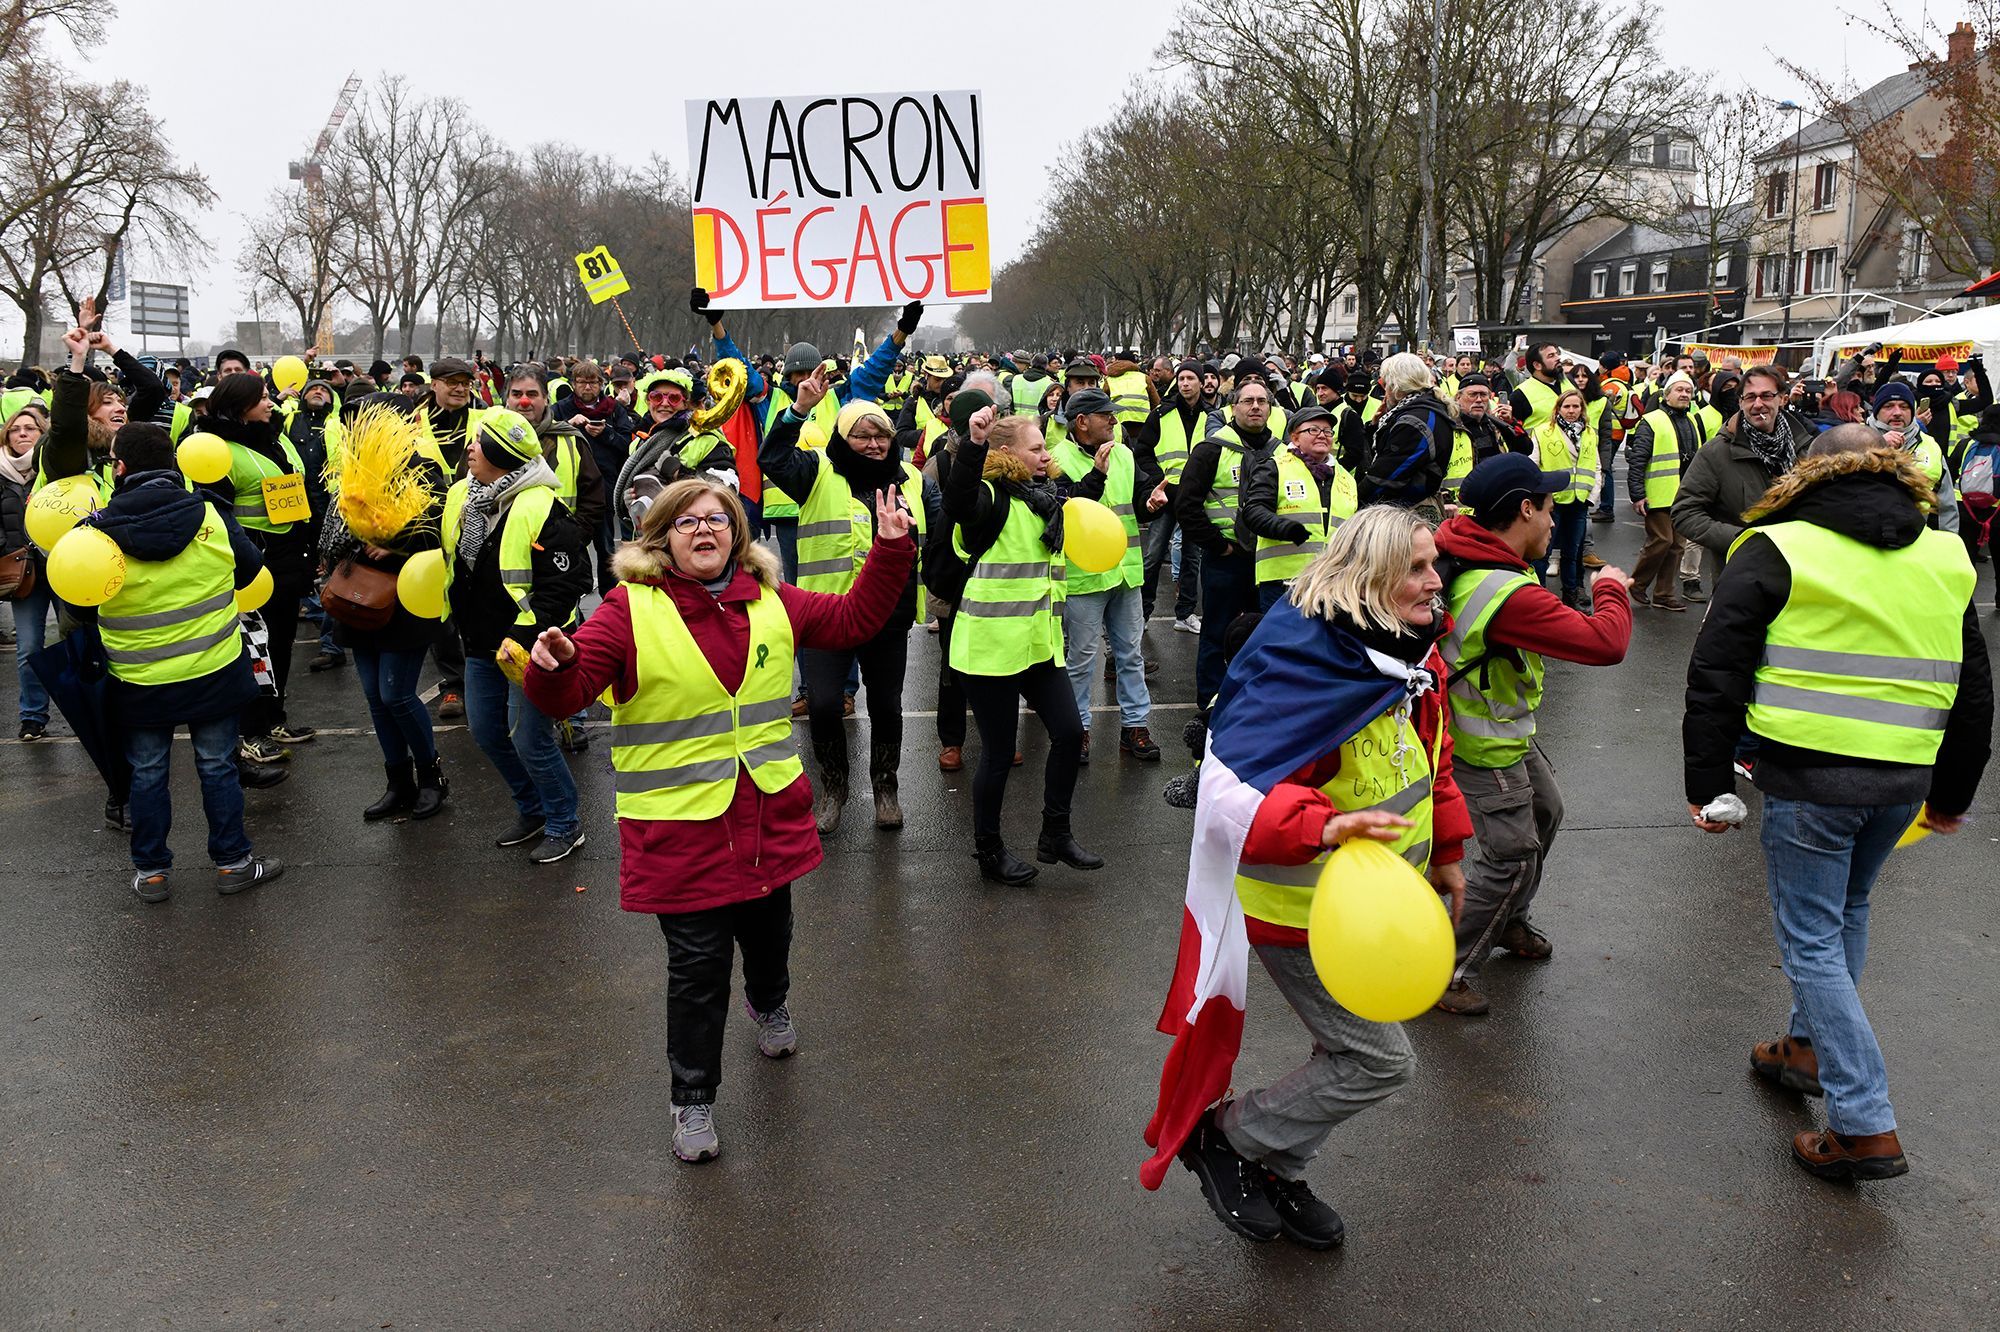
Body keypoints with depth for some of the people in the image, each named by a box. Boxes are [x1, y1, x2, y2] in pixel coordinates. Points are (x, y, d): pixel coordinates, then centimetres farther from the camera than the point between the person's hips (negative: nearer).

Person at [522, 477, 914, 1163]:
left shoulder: (772, 600, 4)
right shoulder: (630, 608, -10)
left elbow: (853, 619, 15)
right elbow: (568, 693, -15)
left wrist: (890, 551, 6)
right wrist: (553, 668, -38)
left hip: (768, 811, 5)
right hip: (678, 824, -4)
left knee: (768, 931, 22)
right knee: (697, 964, 1)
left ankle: (770, 1003, 58)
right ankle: (693, 1099, 22)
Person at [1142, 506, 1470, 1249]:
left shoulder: (1411, 654, 3)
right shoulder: (1304, 663, -27)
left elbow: (1430, 761, 20)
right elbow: (1235, 788, -36)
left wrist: (1447, 851, 23)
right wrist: (1324, 827, -50)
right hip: (1300, 907, -9)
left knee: (1351, 1051, 19)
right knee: (1380, 1060, -6)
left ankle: (1278, 1172, 41)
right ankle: (1225, 1134, 12)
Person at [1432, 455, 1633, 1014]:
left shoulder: (1459, 542, -9)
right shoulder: (1511, 595, -36)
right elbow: (1607, 643, -33)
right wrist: (1610, 590, -16)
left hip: (1505, 730, 10)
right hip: (1486, 750, -10)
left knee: (1545, 812, 26)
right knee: (1512, 857, -3)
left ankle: (1508, 922, 46)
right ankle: (1449, 971, 9)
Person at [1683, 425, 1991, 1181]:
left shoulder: (1777, 550, -4)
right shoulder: (1946, 559, 12)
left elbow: (1716, 676, -9)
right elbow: (1974, 689, 18)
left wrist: (1708, 783, -4)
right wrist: (1952, 794, 27)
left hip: (1809, 774, -6)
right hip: (1905, 778, 6)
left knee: (1811, 940, 1)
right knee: (1846, 911, 26)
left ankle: (1865, 1125, 0)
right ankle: (1812, 1047, 40)